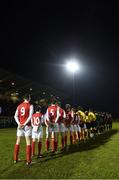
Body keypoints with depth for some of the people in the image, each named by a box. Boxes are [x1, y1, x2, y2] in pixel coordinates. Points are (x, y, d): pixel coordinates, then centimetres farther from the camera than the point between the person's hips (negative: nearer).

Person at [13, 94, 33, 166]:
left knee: (18, 142, 14)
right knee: (28, 142, 0)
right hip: (27, 125, -5)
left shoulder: (19, 106, 10)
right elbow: (30, 116, -15)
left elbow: (15, 116, 3)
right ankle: (28, 161, 2)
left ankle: (15, 159, 24)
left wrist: (19, 124, -4)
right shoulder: (30, 105, -5)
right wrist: (24, 124, -12)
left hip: (20, 125, 5)